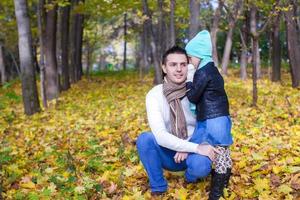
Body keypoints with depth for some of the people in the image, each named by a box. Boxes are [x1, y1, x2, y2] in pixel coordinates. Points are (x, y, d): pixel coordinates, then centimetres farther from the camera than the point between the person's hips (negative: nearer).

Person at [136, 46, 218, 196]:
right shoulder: (154, 95, -15)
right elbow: (160, 135, -26)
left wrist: (188, 148, -22)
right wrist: (196, 147, -35)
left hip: (192, 152, -1)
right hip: (168, 153, 1)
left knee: (201, 166, -35)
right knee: (145, 139, -29)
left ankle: (191, 176, 5)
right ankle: (158, 188, -7)